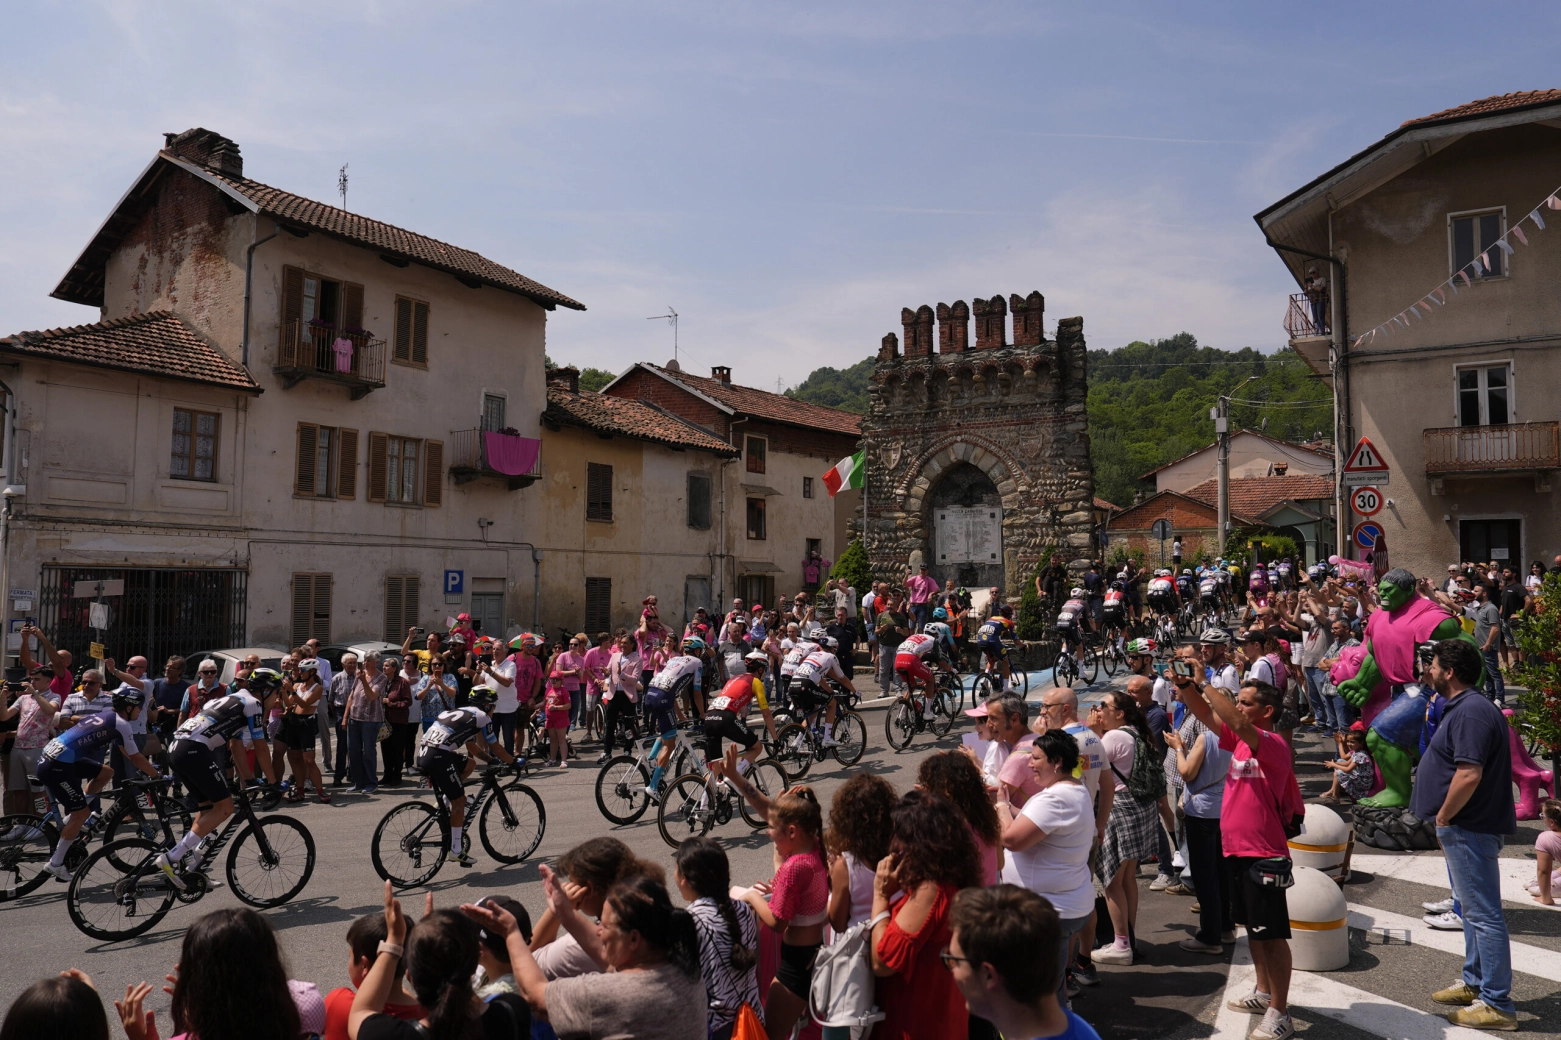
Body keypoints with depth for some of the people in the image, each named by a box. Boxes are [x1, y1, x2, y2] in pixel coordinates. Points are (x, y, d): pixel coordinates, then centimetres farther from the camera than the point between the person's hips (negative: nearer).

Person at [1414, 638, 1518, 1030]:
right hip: (1465, 826, 11)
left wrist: (1442, 817, -18)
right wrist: (1444, 820, 17)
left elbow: (1469, 775, -29)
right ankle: (1475, 983, 33)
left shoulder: (1470, 712, -21)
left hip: (1469, 828, -11)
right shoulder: (1463, 708, 12)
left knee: (1483, 914, -4)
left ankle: (1497, 1004, 4)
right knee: (1473, 909, 20)